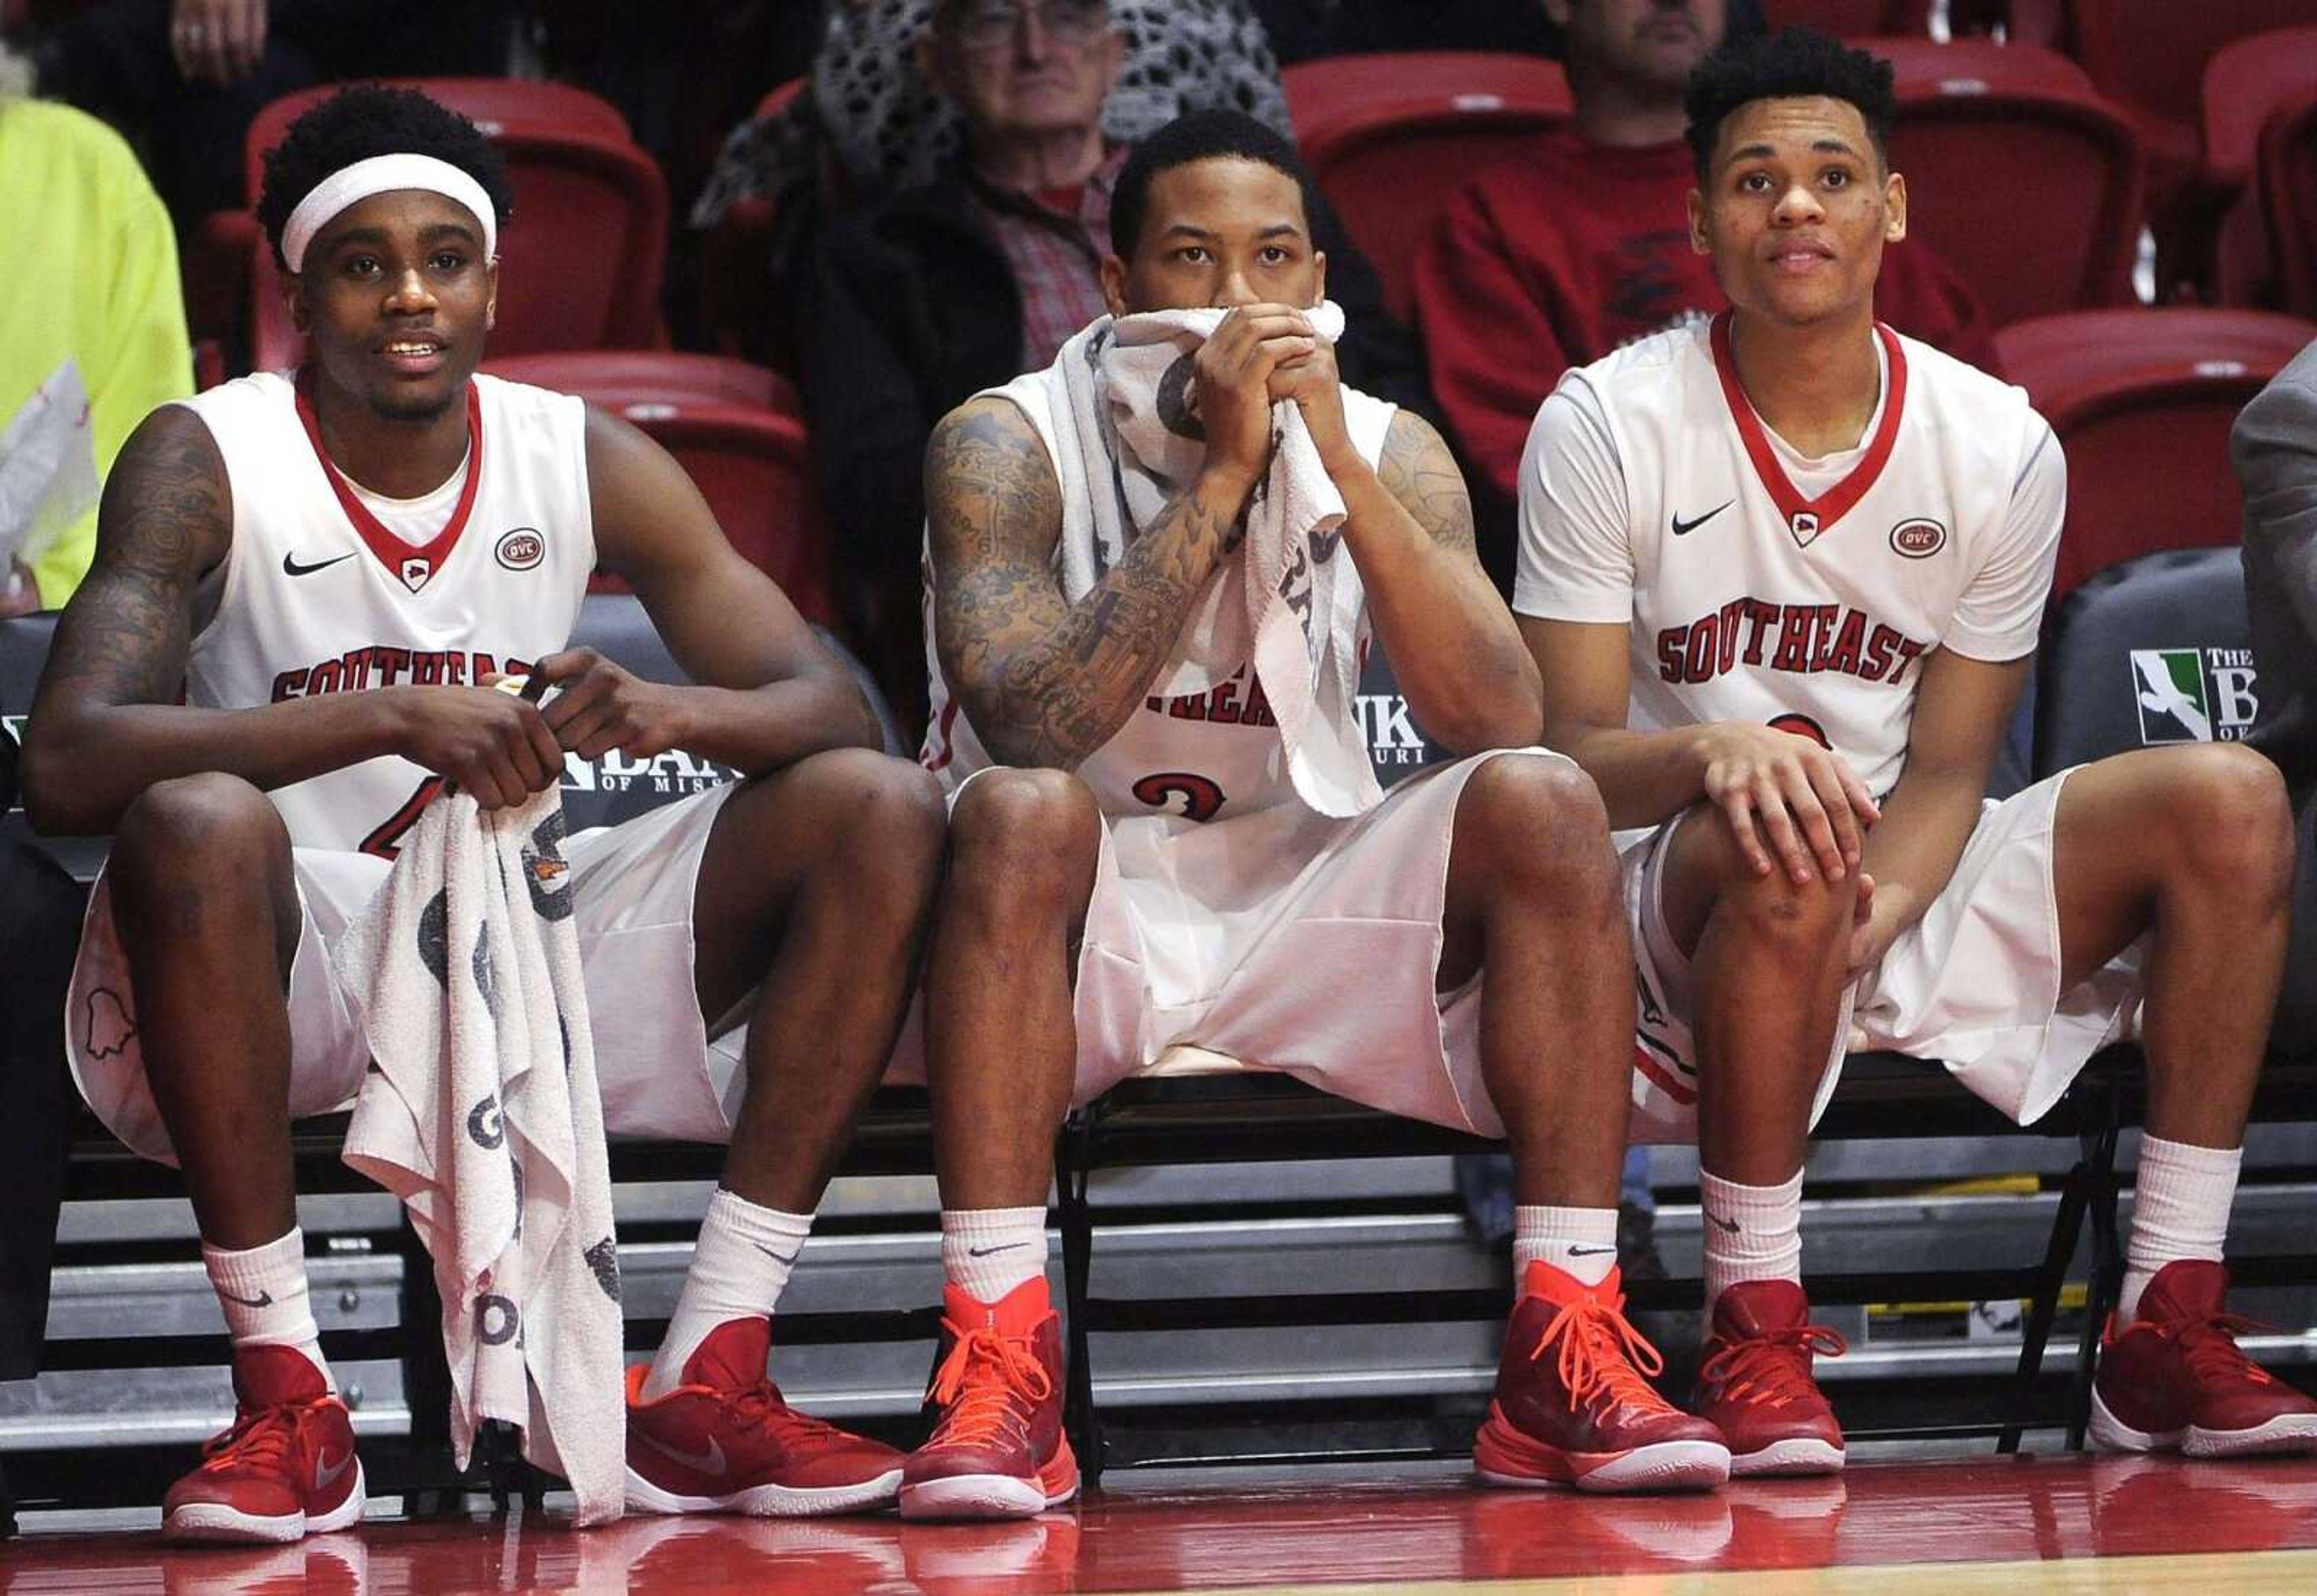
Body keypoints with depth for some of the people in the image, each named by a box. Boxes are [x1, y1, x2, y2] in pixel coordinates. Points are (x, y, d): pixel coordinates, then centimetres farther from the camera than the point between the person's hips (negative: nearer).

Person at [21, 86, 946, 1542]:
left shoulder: (585, 461, 2)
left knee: (884, 813, -13)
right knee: (193, 823, -39)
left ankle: (707, 1391, -17)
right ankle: (286, 1404, -27)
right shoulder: (208, 462, -10)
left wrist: (659, 714, -28)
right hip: (279, 954, -4)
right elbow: (67, 762, -26)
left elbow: (833, 704, -4)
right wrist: (395, 721, -36)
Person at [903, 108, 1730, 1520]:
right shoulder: (1008, 445, -8)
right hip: (1078, 926, -3)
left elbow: (1499, 725, -14)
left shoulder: (1391, 449, 1)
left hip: (1298, 910, 3)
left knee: (1545, 804, -21)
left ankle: (1569, 1354, -22)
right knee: (1021, 812, -35)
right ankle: (1000, 1370, -36)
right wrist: (1221, 472, -26)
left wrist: (1342, 472, -23)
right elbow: (1029, 728, -26)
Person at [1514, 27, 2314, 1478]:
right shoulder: (1608, 427, -8)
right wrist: (1713, 754, -36)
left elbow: (1945, 771, 1)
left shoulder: (2001, 448, 1)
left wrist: (1882, 907, -22)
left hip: (1906, 896, 4)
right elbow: (1573, 749, -12)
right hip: (1675, 911, -4)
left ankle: (2172, 1332, -17)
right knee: (1788, 846, -39)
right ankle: (1754, 1335, -27)